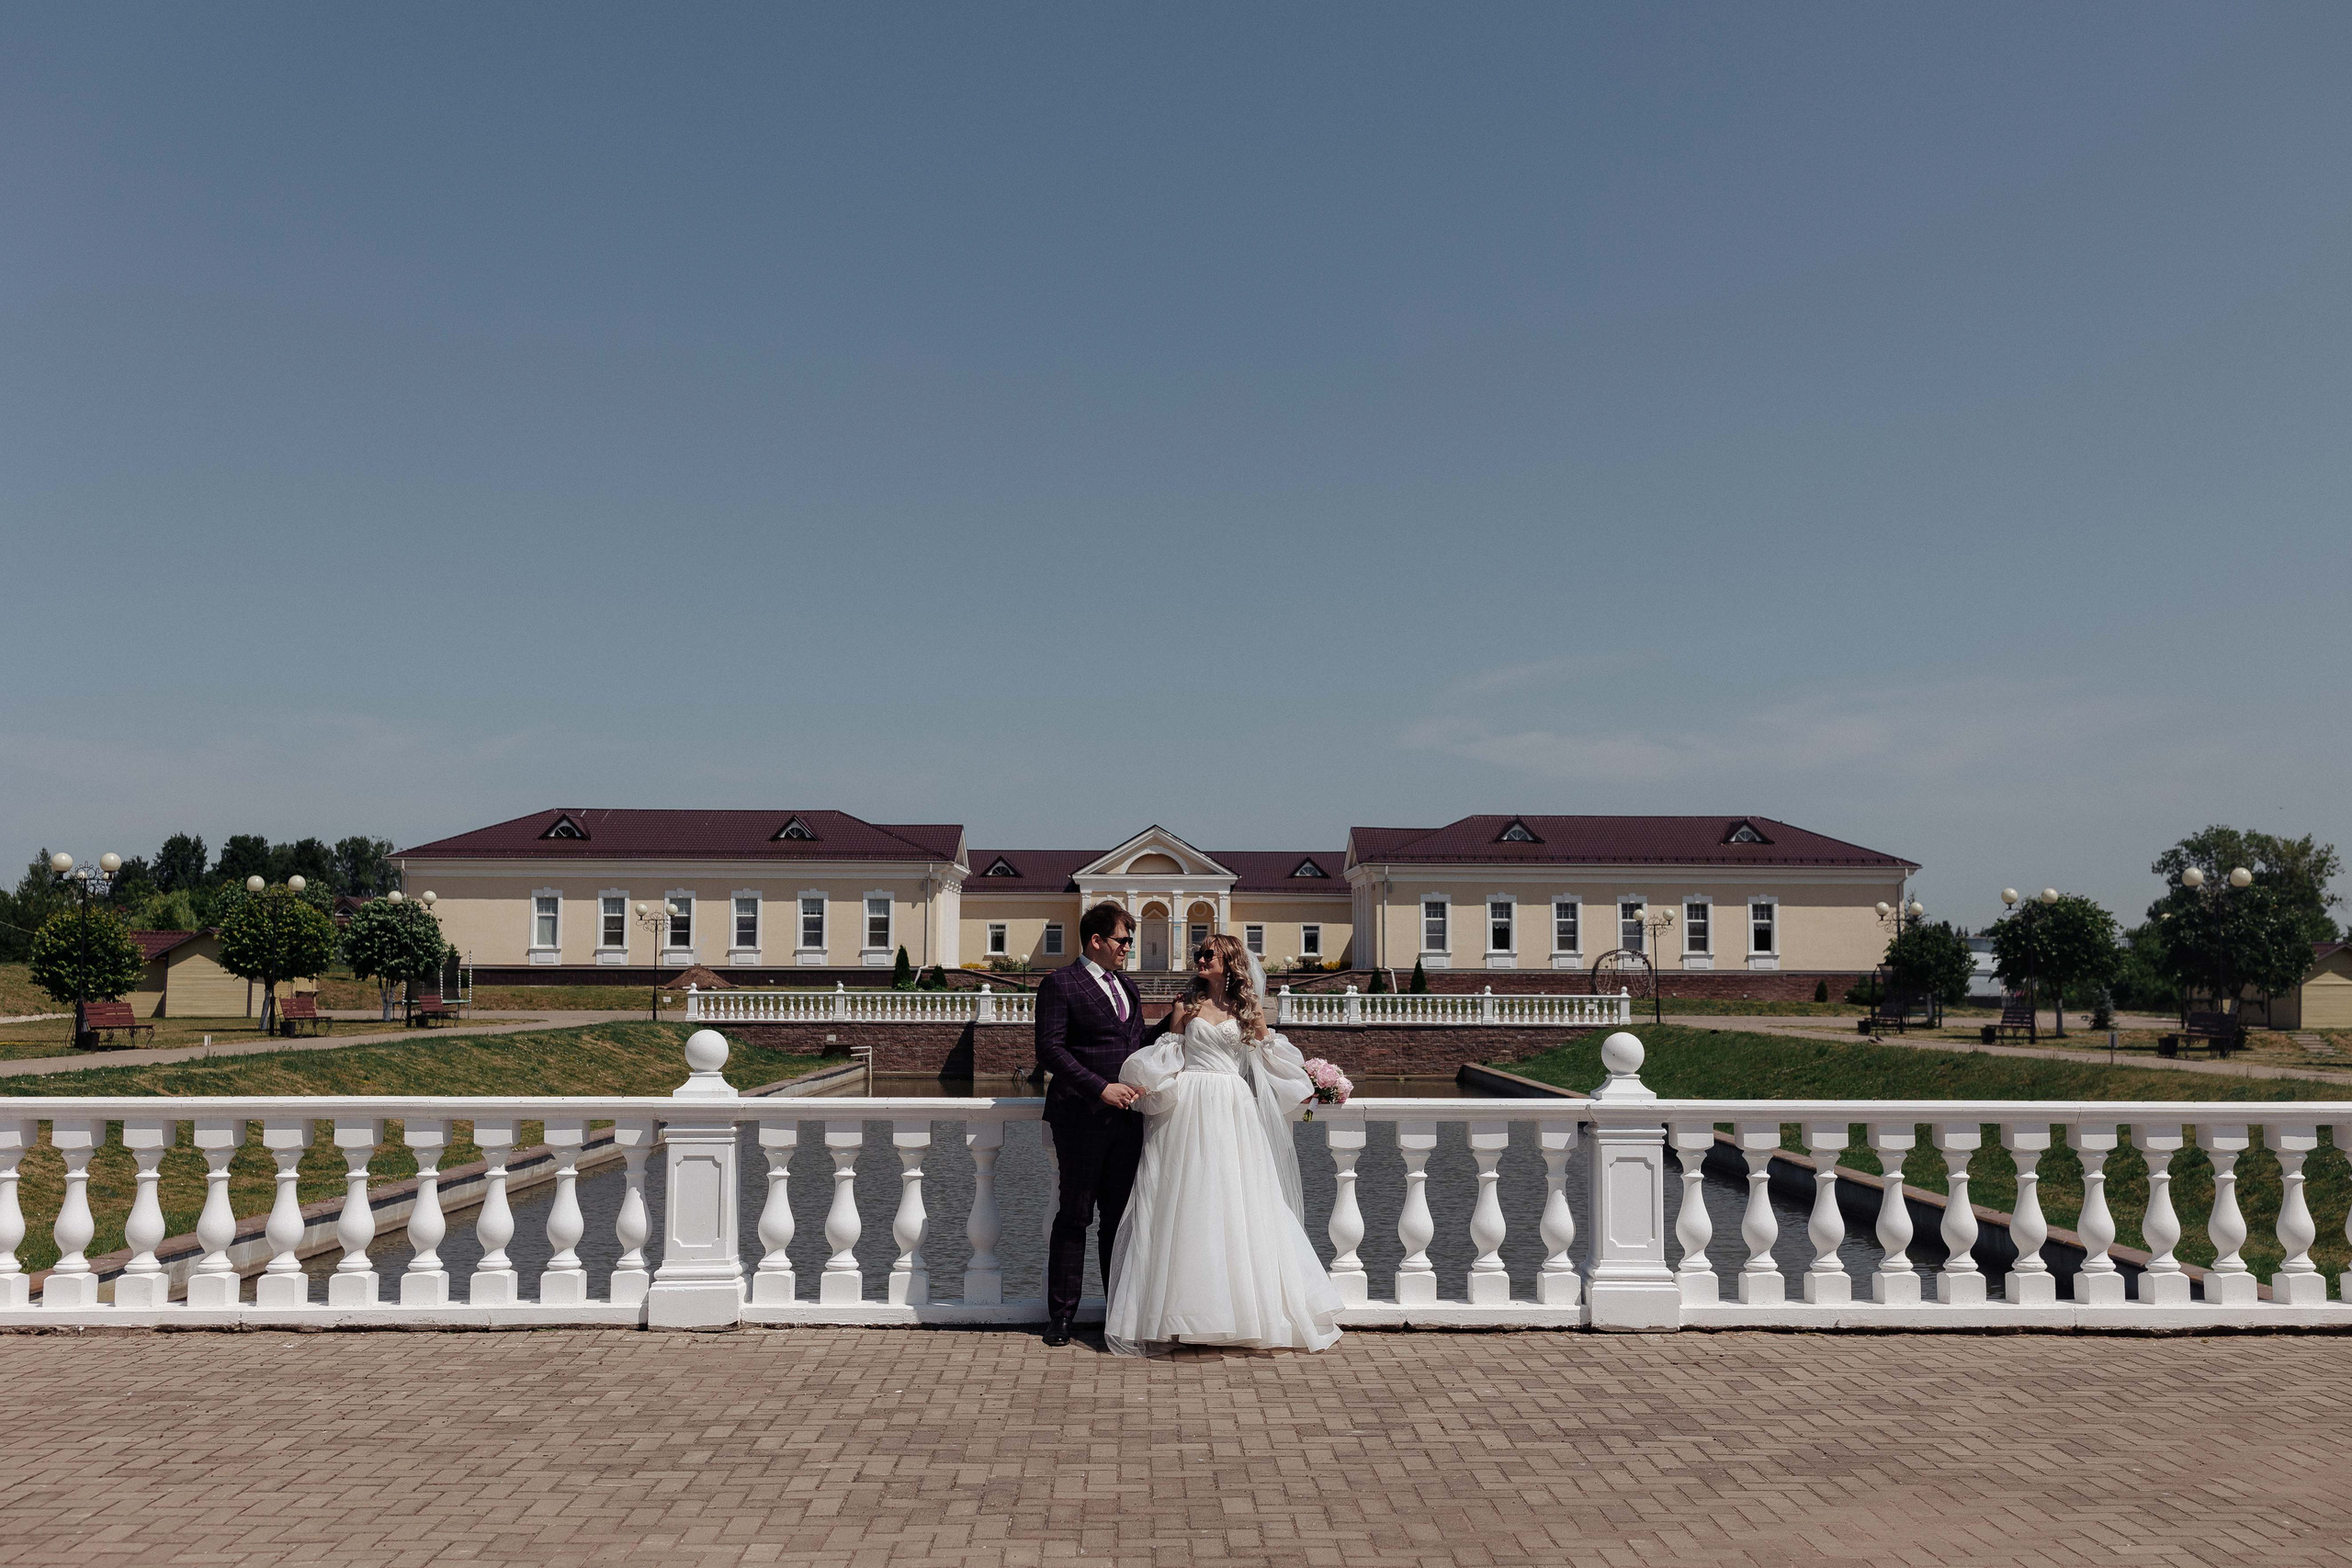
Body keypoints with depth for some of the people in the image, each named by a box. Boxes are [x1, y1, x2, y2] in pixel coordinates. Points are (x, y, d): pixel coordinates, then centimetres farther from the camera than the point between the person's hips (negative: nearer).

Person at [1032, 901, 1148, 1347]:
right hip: (1081, 1117, -6)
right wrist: (1100, 1088, -18)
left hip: (1126, 1117, 6)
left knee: (1120, 1215, 9)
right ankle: (1061, 1314, 9)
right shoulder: (1060, 984, -5)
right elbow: (1050, 1050, -12)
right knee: (1075, 1215, 0)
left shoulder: (1128, 987, 19)